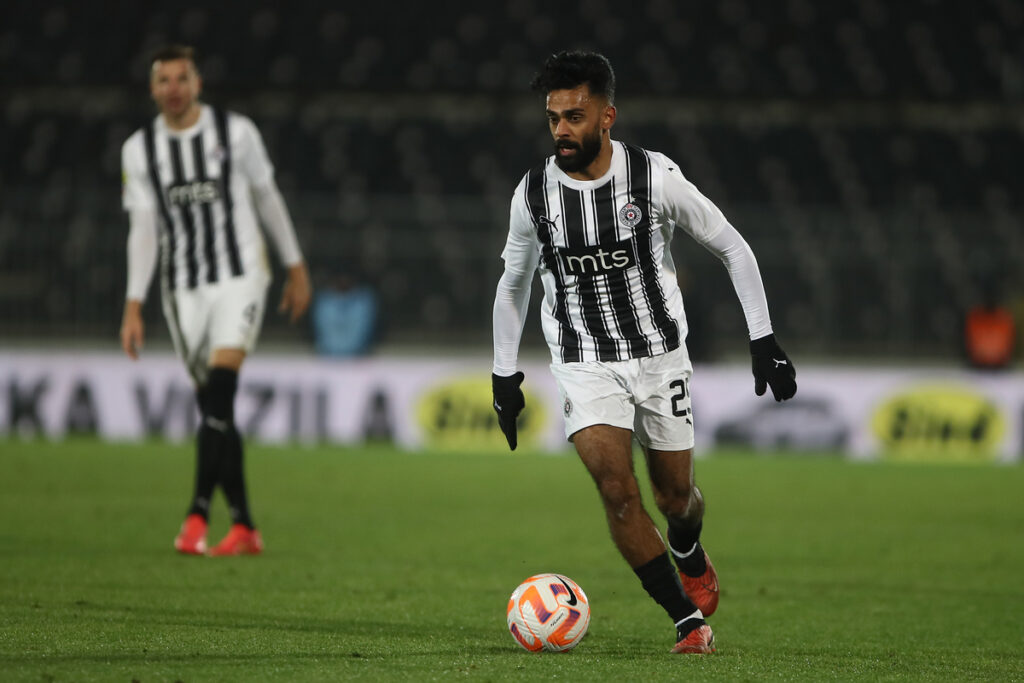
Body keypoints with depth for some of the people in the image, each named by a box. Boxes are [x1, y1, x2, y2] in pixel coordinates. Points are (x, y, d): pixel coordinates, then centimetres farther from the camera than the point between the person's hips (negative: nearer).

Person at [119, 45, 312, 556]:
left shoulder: (235, 132, -1)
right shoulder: (139, 149, 4)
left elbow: (267, 197, 9)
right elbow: (143, 229, 4)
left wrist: (295, 268, 12)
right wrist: (134, 306, -2)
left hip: (239, 276, -3)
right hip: (182, 288, 3)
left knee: (219, 391, -21)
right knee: (214, 408, 3)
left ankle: (198, 514, -25)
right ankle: (244, 528, 8)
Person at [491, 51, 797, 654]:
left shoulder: (655, 177, -12)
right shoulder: (534, 194, -6)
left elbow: (732, 247, -1)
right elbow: (514, 283, 12)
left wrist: (764, 340, -4)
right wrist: (505, 374, 11)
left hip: (659, 356, 0)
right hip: (585, 365, 0)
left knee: (676, 497, 8)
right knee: (617, 489, -19)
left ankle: (691, 557, 46)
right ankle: (689, 620, -9)